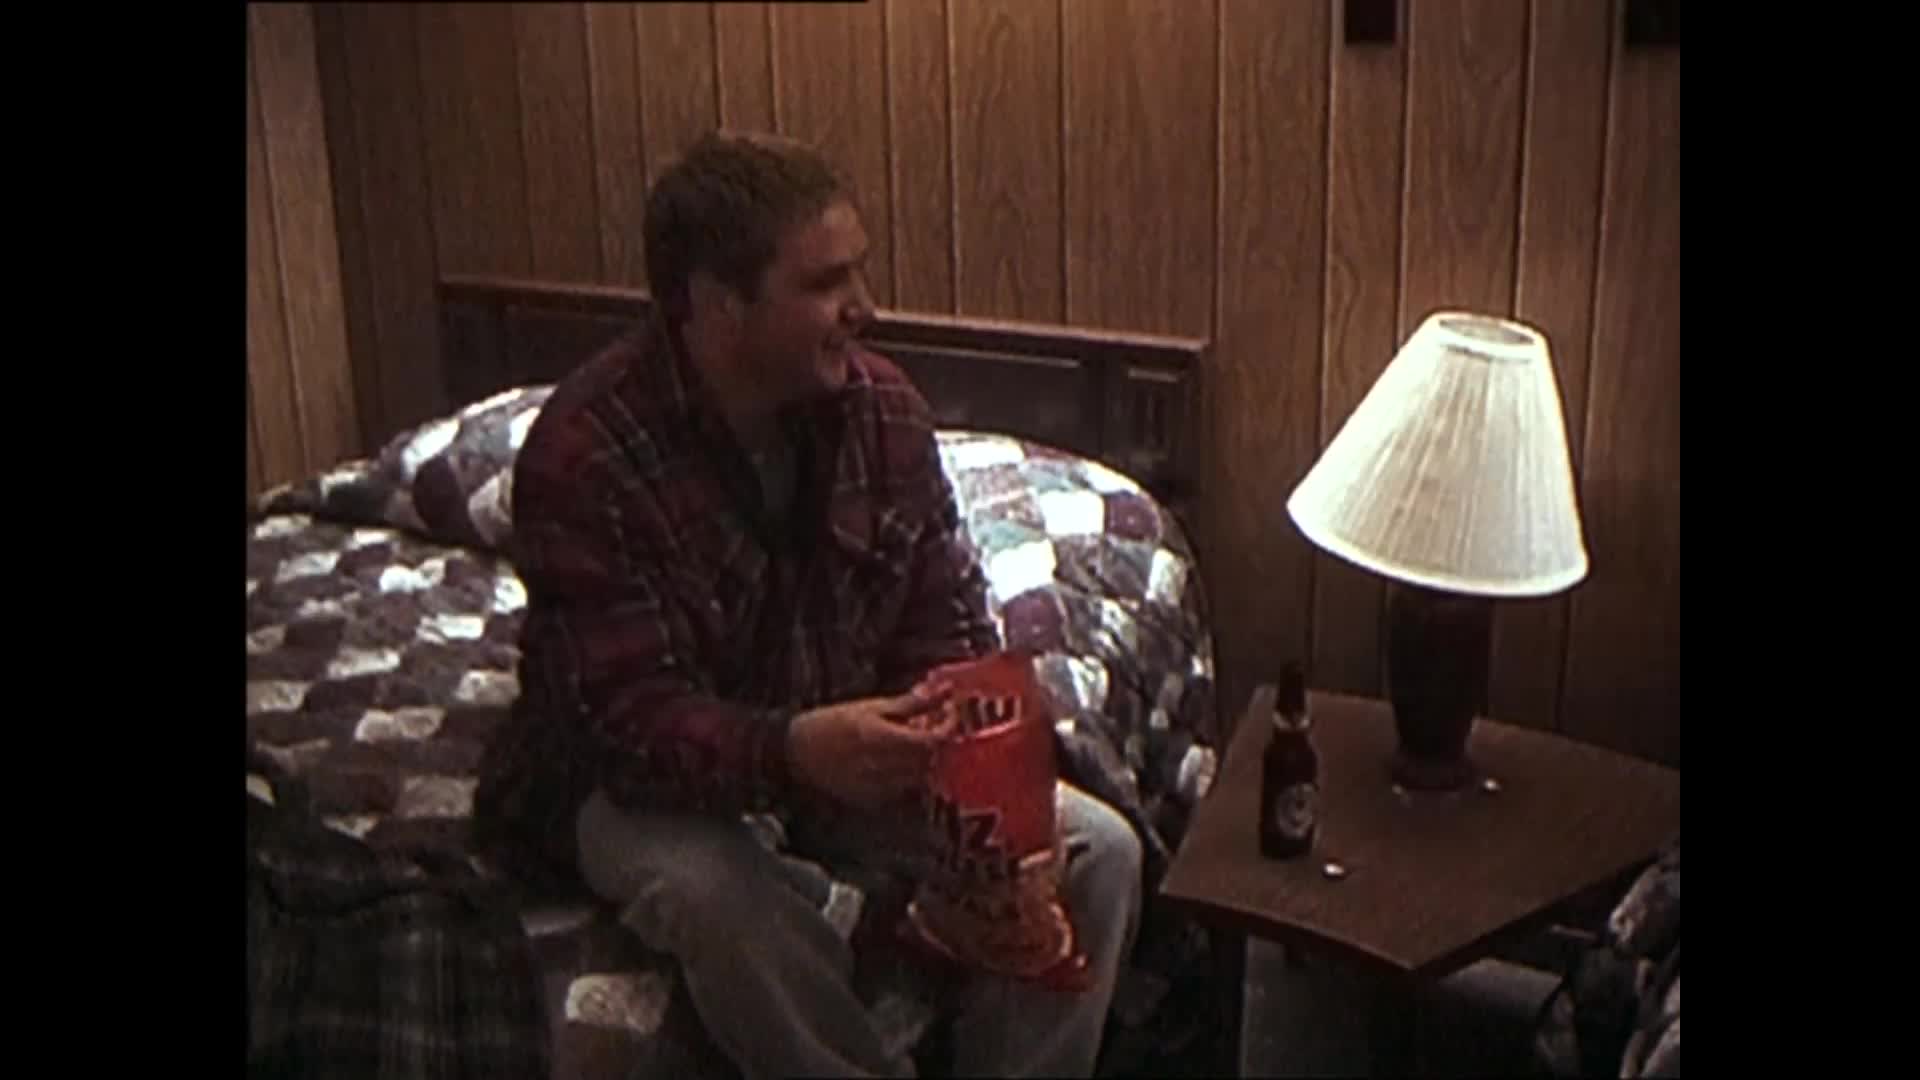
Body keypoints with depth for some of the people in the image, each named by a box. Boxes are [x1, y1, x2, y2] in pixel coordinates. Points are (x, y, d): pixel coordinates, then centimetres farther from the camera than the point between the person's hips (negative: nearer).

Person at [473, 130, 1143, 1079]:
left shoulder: (880, 405, -7)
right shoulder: (583, 456, -24)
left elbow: (947, 621, 1)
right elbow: (635, 718, -27)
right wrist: (796, 751, -46)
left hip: (848, 742, 5)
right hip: (645, 777, -4)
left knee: (1098, 851, -13)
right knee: (727, 905, -38)